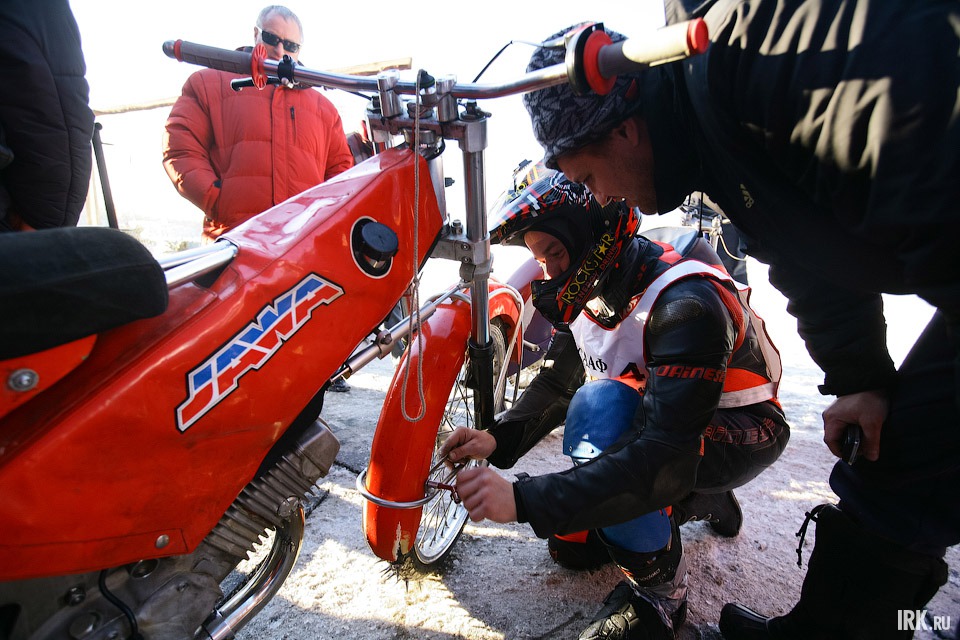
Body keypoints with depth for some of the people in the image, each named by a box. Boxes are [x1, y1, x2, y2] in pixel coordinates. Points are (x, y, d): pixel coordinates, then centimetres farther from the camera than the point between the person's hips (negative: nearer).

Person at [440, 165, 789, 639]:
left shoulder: (687, 304, -34)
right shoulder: (591, 292, -8)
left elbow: (666, 457, -41)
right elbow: (556, 382, -2)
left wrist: (524, 501, -46)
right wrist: (498, 439, -22)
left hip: (740, 433, -8)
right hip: (654, 422, 8)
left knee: (600, 406, -36)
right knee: (570, 543, 6)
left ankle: (657, 590, -17)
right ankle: (701, 500, 24)